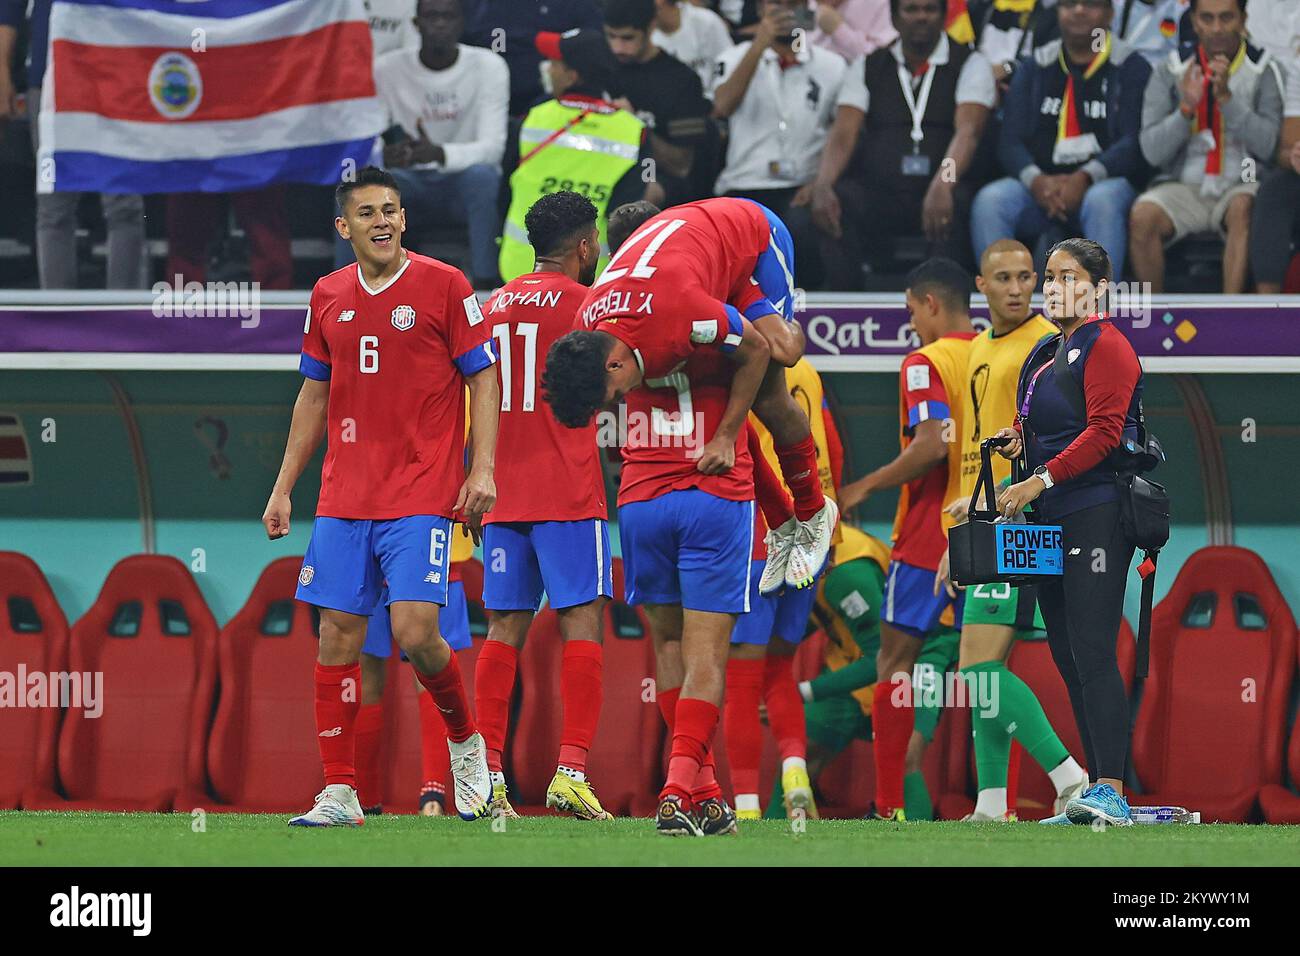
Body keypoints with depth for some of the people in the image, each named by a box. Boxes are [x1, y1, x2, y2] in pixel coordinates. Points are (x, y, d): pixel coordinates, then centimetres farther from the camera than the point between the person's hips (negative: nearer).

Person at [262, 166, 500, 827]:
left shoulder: (443, 286, -2)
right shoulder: (329, 297, 11)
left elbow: (482, 380, 0)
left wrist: (481, 469, -11)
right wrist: (283, 489, 16)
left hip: (422, 494, -5)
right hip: (343, 497, 5)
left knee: (415, 631, -15)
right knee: (337, 636, 0)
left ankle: (465, 742, 13)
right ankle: (339, 793, 4)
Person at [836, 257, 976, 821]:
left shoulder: (925, 363, -9)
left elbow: (933, 445, -21)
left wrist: (867, 487, -11)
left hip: (931, 534, -6)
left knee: (896, 658, 1)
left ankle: (888, 805, -4)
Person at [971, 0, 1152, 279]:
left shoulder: (1131, 69, 7)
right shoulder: (1034, 70, 17)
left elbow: (1134, 143, -5)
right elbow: (1011, 141, 8)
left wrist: (1084, 178, -22)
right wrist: (1036, 181, -15)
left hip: (1103, 183, -3)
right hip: (1040, 184, 3)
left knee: (1102, 201, -38)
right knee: (990, 201, -27)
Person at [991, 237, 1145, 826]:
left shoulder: (1105, 346, -5)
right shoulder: (1044, 354, 23)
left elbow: (1103, 430, -15)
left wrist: (1041, 480, -19)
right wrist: (1017, 441, 10)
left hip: (1097, 515, -9)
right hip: (1051, 523, 9)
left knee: (1092, 654, -16)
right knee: (1070, 660, 6)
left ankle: (1111, 793, -22)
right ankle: (1097, 795, 6)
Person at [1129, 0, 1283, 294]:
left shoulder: (1264, 71, 2)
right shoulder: (1170, 73, 6)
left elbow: (1267, 145, -10)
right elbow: (1152, 151, -1)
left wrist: (1226, 98, -20)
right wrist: (1186, 108, -17)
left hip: (1243, 185, -1)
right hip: (1182, 187, 1)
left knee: (1243, 208, -36)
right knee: (1142, 216, -29)